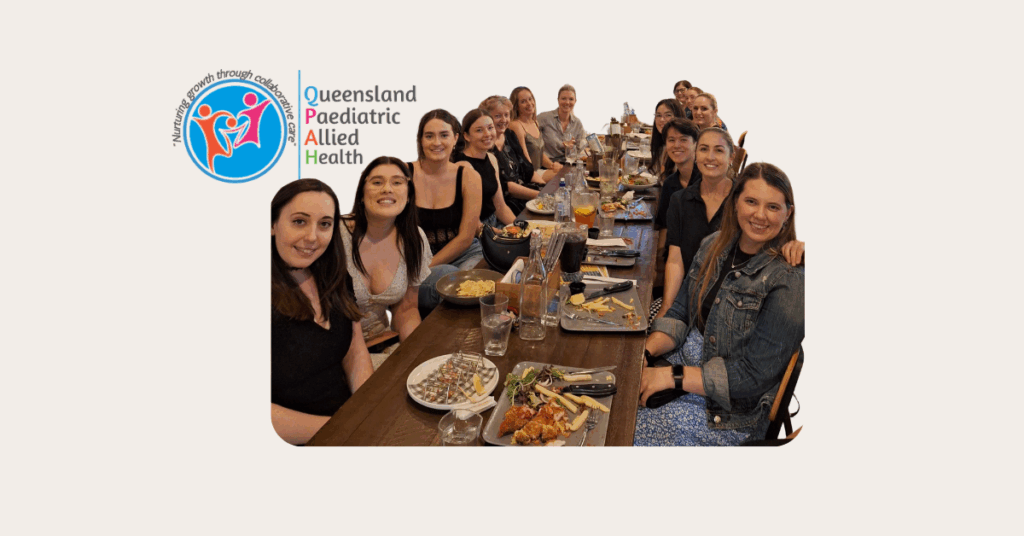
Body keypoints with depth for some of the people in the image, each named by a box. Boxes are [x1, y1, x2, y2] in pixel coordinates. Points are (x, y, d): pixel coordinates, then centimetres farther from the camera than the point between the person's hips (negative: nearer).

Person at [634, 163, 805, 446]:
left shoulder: (789, 280, -18)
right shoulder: (715, 246, 3)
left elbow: (752, 377, -19)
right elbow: (680, 313, 7)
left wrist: (673, 377, -23)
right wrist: (644, 352, -11)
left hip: (729, 410, -6)